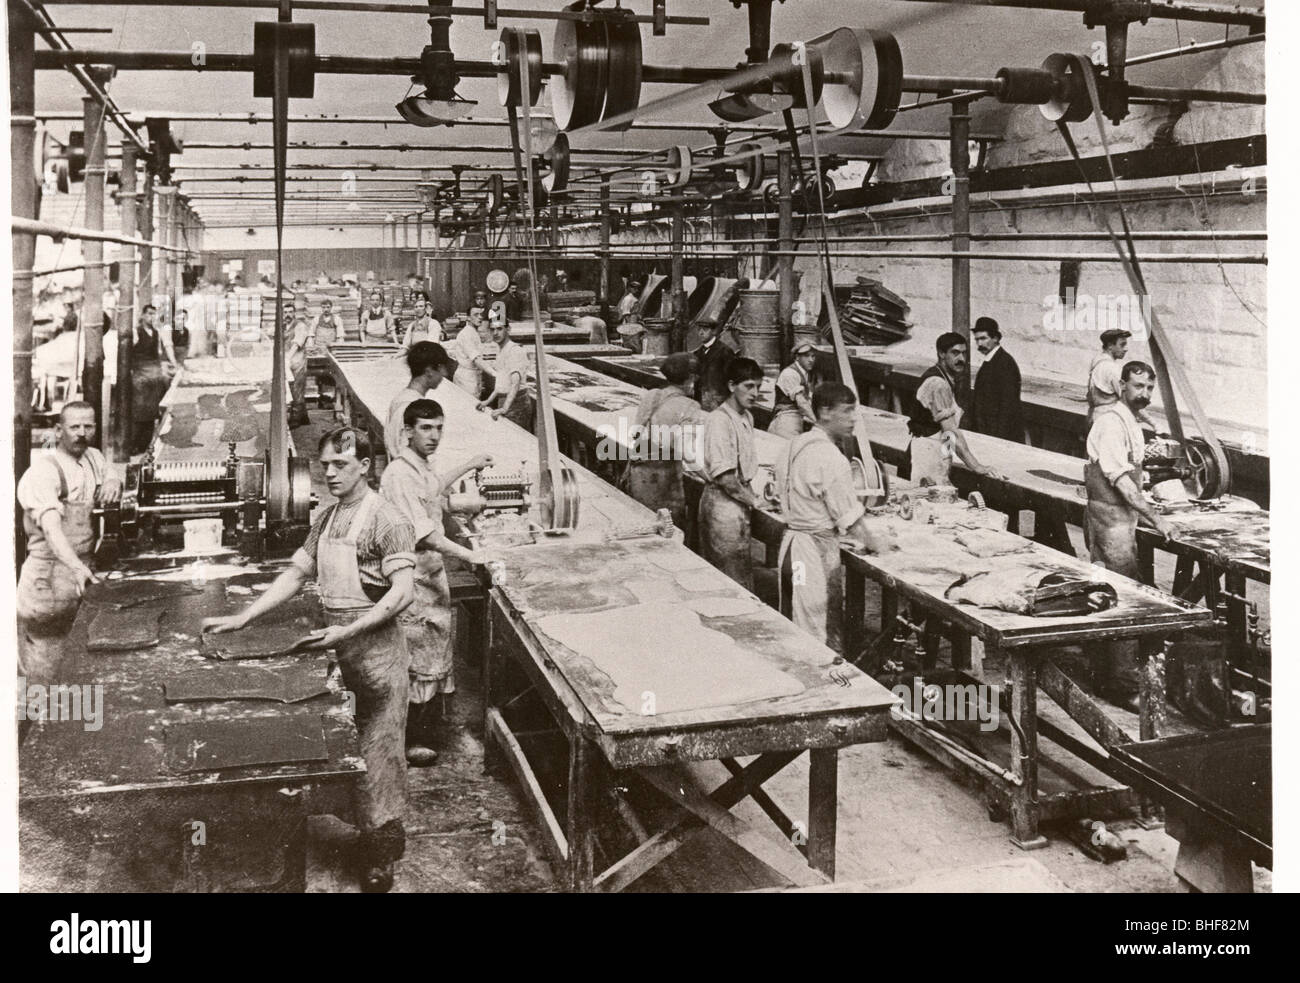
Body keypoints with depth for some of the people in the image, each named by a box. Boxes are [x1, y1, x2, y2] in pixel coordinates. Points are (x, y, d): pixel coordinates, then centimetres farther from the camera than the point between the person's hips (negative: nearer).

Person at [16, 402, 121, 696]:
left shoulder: (93, 458, 9)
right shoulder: (43, 471, -15)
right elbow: (50, 526, -29)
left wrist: (113, 482, -1)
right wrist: (76, 567, -45)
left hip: (82, 574, 7)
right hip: (49, 578, -7)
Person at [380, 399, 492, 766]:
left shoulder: (423, 469, 7)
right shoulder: (399, 474, -23)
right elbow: (423, 532, -28)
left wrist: (468, 467, 35)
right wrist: (470, 556, -29)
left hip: (433, 575, 9)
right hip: (412, 581, -9)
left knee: (435, 656, 16)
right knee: (418, 663, 0)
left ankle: (426, 729, 30)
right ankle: (410, 742, 13)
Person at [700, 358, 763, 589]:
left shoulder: (746, 418, 11)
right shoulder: (719, 420, -18)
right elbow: (724, 476, -21)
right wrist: (754, 501, -12)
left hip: (739, 502, 9)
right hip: (723, 503, -9)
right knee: (737, 582, -3)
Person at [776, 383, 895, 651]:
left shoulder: (796, 445, 7)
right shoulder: (831, 459, -20)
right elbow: (849, 518, -17)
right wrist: (874, 542, 1)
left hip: (791, 541, 9)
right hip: (818, 551, -9)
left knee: (794, 627, 16)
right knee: (827, 639, -1)